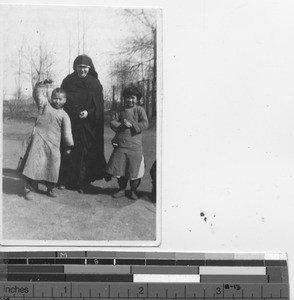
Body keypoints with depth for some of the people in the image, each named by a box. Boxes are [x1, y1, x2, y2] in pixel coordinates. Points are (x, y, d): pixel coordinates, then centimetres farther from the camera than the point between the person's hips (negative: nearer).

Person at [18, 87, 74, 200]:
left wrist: (68, 146, 0)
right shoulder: (45, 105, 9)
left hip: (53, 144, 1)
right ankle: (29, 189, 4)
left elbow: (67, 132, 2)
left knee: (52, 167, 3)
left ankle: (50, 188, 25)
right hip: (38, 140, -1)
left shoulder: (64, 115, 6)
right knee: (34, 164, -6)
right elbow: (38, 95, -2)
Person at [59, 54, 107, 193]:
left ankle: (81, 183, 9)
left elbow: (99, 106, -1)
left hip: (88, 123, 0)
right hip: (70, 122, 1)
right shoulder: (68, 81, 4)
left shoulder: (95, 83, 2)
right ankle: (64, 180, 8)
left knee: (85, 153, 0)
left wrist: (88, 112, -19)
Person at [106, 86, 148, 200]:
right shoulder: (120, 111, 10)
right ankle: (122, 189, 26)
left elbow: (145, 124, -9)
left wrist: (131, 125, -16)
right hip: (120, 144, 3)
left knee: (134, 170, 4)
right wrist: (122, 125, -15)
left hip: (135, 146, -3)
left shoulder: (139, 110, 1)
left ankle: (133, 191, 23)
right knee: (119, 169, 8)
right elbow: (112, 123, 1)